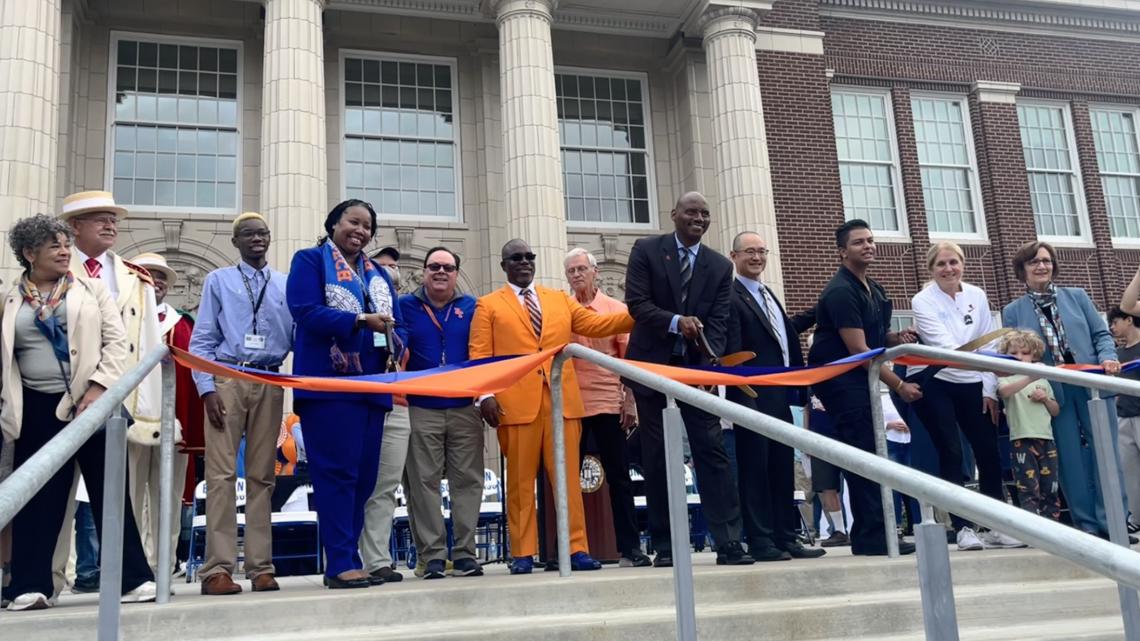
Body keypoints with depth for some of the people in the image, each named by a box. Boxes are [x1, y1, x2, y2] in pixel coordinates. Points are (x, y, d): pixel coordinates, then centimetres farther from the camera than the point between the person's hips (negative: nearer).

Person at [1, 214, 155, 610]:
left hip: (92, 400, -1)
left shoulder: (90, 288, 7)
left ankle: (132, 578, 8)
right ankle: (32, 585, 11)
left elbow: (116, 339, 0)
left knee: (110, 491, 2)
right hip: (38, 409, 1)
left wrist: (99, 385, -12)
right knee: (39, 496, 2)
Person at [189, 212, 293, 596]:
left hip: (270, 384, 2)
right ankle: (217, 568, -7)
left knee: (262, 475, 4)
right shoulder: (218, 280, 11)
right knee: (221, 473, -8)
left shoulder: (285, 284, 14)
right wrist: (207, 388, -7)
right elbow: (202, 340, 5)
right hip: (227, 379, -2)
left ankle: (261, 567, 7)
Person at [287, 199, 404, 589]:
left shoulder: (379, 274, 22)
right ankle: (340, 563, -6)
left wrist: (393, 343, -6)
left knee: (365, 475, 5)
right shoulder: (310, 260, 3)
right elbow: (305, 310, -12)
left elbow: (396, 323, 18)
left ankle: (349, 559, 12)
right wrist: (359, 321, -21)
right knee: (337, 472, -9)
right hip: (329, 383, -6)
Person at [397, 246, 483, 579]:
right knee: (423, 483, -1)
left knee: (467, 481, 1)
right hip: (420, 410, -1)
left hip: (464, 408, 1)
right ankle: (432, 555, 4)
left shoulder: (471, 307, 10)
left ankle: (465, 552, 8)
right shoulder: (406, 306, 7)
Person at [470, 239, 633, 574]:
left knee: (568, 478, 1)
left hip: (562, 401, 3)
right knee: (520, 481, 1)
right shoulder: (489, 305, 10)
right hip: (516, 403, -2)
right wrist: (484, 395, -12)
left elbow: (595, 323, 12)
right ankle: (523, 553, 7)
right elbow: (479, 355, 3)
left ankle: (577, 549, 4)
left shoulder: (560, 299, 21)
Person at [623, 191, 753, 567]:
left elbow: (718, 322, -1)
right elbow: (636, 303, -8)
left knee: (712, 451, -4)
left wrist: (710, 362, -19)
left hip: (696, 367, 2)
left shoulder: (720, 266, 7)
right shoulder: (646, 251, 0)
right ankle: (664, 547, 10)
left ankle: (728, 543, -2)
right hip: (653, 365, -2)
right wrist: (675, 321, -24)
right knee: (656, 457, 3)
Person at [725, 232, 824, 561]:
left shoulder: (769, 295, 20)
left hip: (780, 396, 8)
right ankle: (760, 541, 2)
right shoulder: (731, 297, -7)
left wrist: (794, 388, 12)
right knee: (755, 469, -2)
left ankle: (786, 538, 17)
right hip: (753, 398, -8)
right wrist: (743, 396, -21)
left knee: (782, 469, 10)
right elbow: (733, 351, -15)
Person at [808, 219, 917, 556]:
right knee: (864, 454, -11)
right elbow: (858, 349, -19)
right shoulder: (841, 292, -15)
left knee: (867, 455, 9)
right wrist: (899, 385, -16)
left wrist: (895, 337, 2)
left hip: (861, 379, 9)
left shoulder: (874, 290, 13)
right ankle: (873, 536, -7)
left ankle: (867, 535, 14)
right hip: (841, 380, -9)